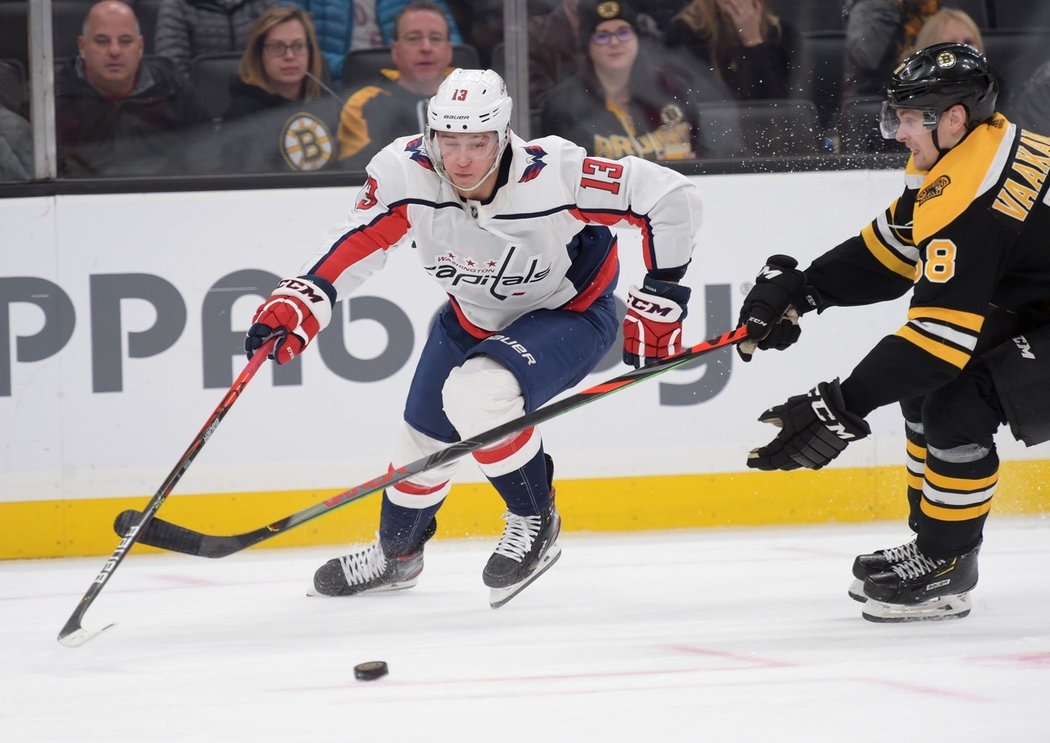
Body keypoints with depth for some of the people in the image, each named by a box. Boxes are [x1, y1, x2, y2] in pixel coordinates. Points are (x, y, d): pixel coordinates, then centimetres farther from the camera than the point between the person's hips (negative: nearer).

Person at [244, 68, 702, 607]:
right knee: (424, 438, 15)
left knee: (476, 394, -31)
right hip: (474, 318, 5)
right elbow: (355, 244, -17)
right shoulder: (408, 173, -27)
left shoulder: (553, 175, -36)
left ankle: (535, 521, -7)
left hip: (571, 314, -5)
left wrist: (659, 301, -23)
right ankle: (396, 553, 47)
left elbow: (672, 198, -29)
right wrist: (299, 302, -33)